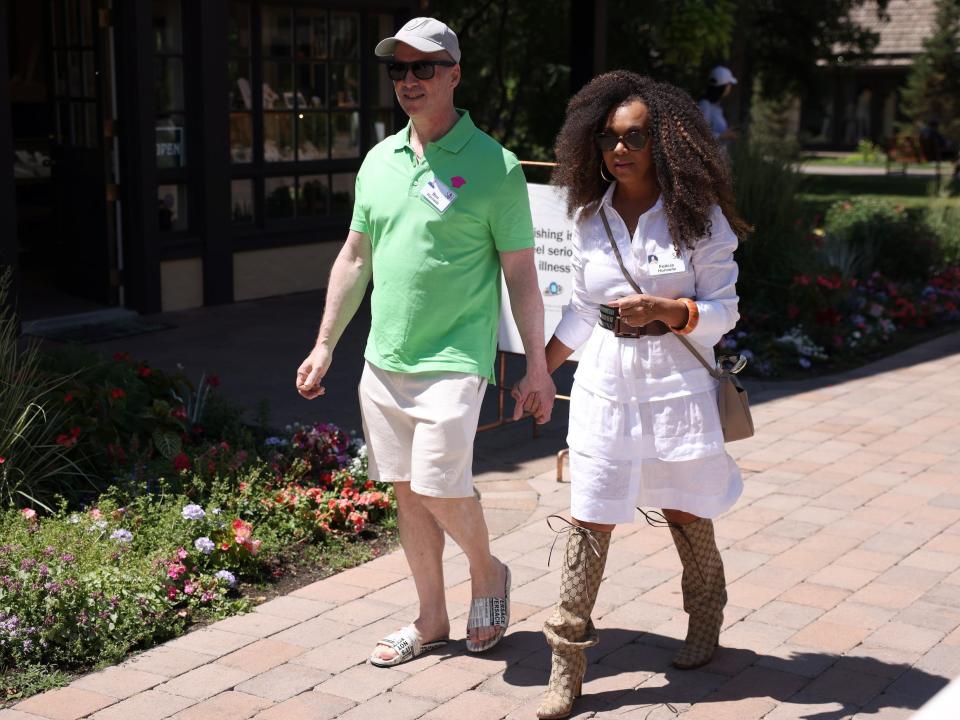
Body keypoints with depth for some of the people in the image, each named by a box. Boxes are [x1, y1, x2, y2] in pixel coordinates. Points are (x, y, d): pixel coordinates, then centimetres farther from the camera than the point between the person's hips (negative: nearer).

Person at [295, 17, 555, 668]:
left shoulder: (495, 167, -8)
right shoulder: (379, 160, 9)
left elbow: (520, 272, -6)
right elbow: (355, 256, 16)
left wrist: (537, 364, -7)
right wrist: (325, 346, 15)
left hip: (453, 361, -6)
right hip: (383, 361, 6)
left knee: (441, 487, -11)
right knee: (408, 491, 11)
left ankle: (488, 573, 19)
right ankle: (431, 619, 25)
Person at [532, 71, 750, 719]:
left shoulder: (698, 216, -5)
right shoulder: (589, 217, 5)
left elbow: (722, 311, -5)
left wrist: (663, 309, -22)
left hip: (677, 385, -2)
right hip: (605, 385, 2)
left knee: (686, 512, 13)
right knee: (590, 520, -1)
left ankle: (706, 623, 41)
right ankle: (568, 663, 6)